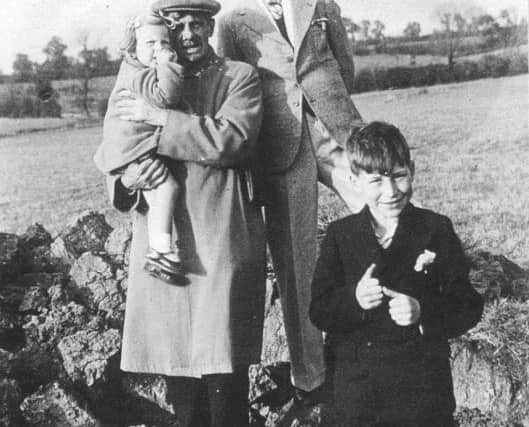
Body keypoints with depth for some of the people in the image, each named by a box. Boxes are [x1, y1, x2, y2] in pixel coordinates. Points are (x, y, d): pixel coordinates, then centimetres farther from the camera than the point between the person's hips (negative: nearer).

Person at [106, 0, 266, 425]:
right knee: (175, 367, 9)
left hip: (222, 246, -3)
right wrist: (128, 179, -8)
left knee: (223, 371, -3)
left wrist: (158, 117, -11)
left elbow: (231, 140, -12)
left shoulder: (239, 76, 6)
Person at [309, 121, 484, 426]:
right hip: (356, 387, 1)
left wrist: (424, 313, -22)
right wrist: (353, 300, -23)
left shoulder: (437, 230, -4)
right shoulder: (339, 235, 0)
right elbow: (319, 312, -4)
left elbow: (469, 307, -5)